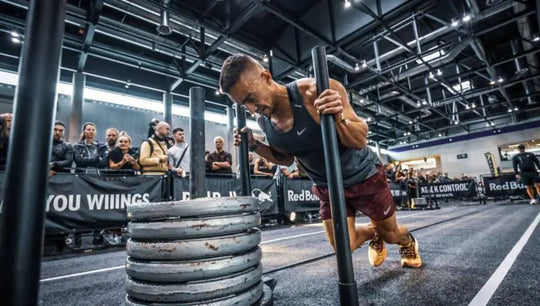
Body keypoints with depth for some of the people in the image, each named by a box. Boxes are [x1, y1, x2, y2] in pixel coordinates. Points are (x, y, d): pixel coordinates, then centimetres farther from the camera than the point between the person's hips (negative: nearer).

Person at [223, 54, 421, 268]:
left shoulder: (316, 92, -31)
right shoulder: (263, 122, -14)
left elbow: (360, 140, -25)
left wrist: (339, 118, -45)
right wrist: (254, 146, -11)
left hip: (364, 176, -3)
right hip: (326, 187, 4)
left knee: (390, 234, 15)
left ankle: (408, 242, 56)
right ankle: (373, 235, 40)